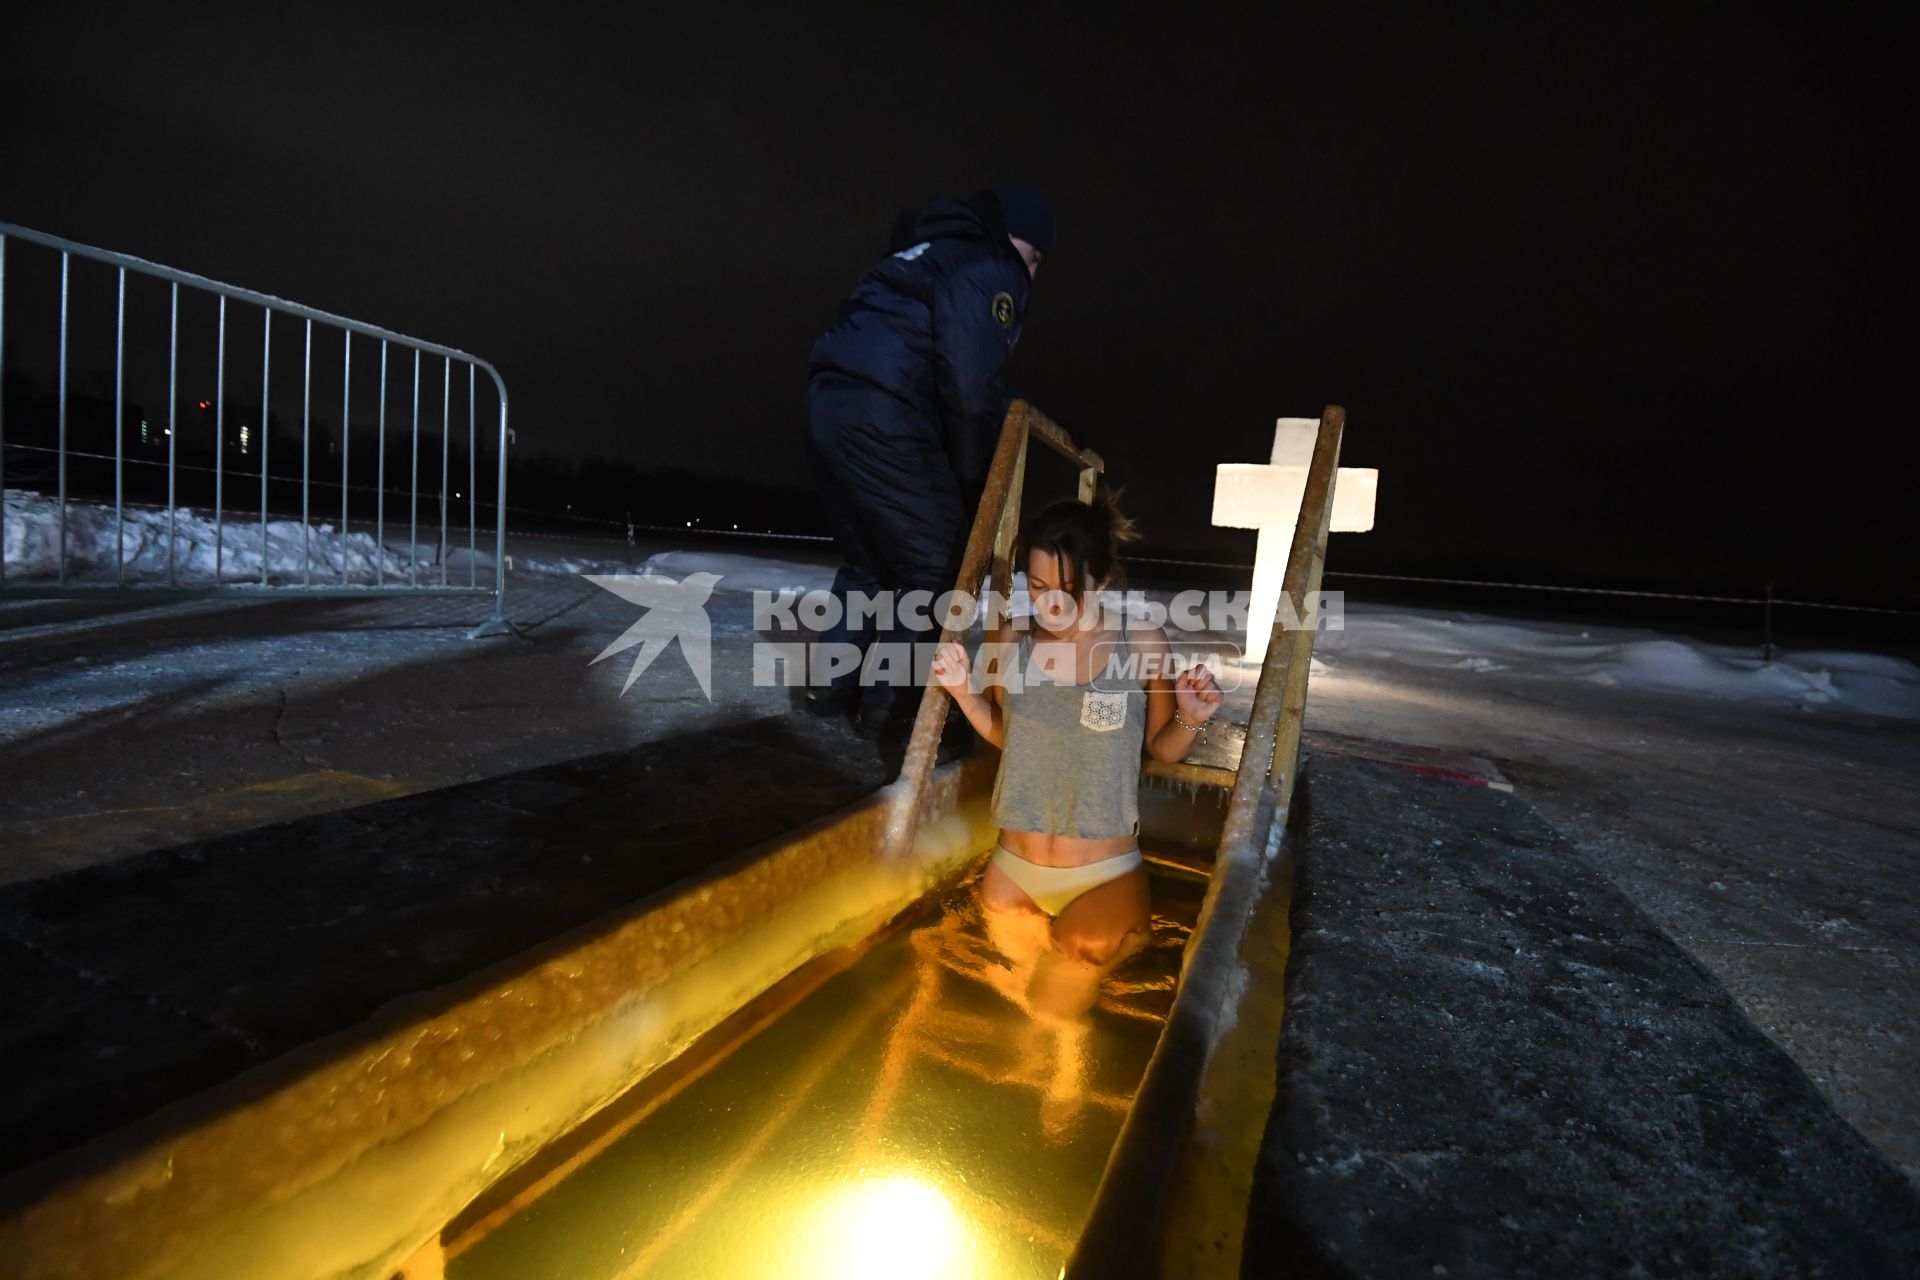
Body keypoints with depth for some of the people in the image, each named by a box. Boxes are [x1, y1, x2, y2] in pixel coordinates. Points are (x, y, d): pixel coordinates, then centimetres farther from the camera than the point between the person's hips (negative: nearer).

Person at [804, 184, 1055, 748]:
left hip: (830, 400, 10)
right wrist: (973, 474, -2)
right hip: (883, 415, -9)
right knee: (936, 562, 0)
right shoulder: (988, 269, -1)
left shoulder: (931, 254, 29)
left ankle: (832, 685, 25)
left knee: (869, 559, 20)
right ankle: (890, 701, 6)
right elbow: (971, 384, -14)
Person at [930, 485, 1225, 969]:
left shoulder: (1144, 644, -14)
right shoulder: (1012, 638, -8)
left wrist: (1189, 720, -20)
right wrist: (964, 690, -7)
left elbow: (1161, 747, 0)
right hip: (1014, 867, 3)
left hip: (1104, 875, -2)